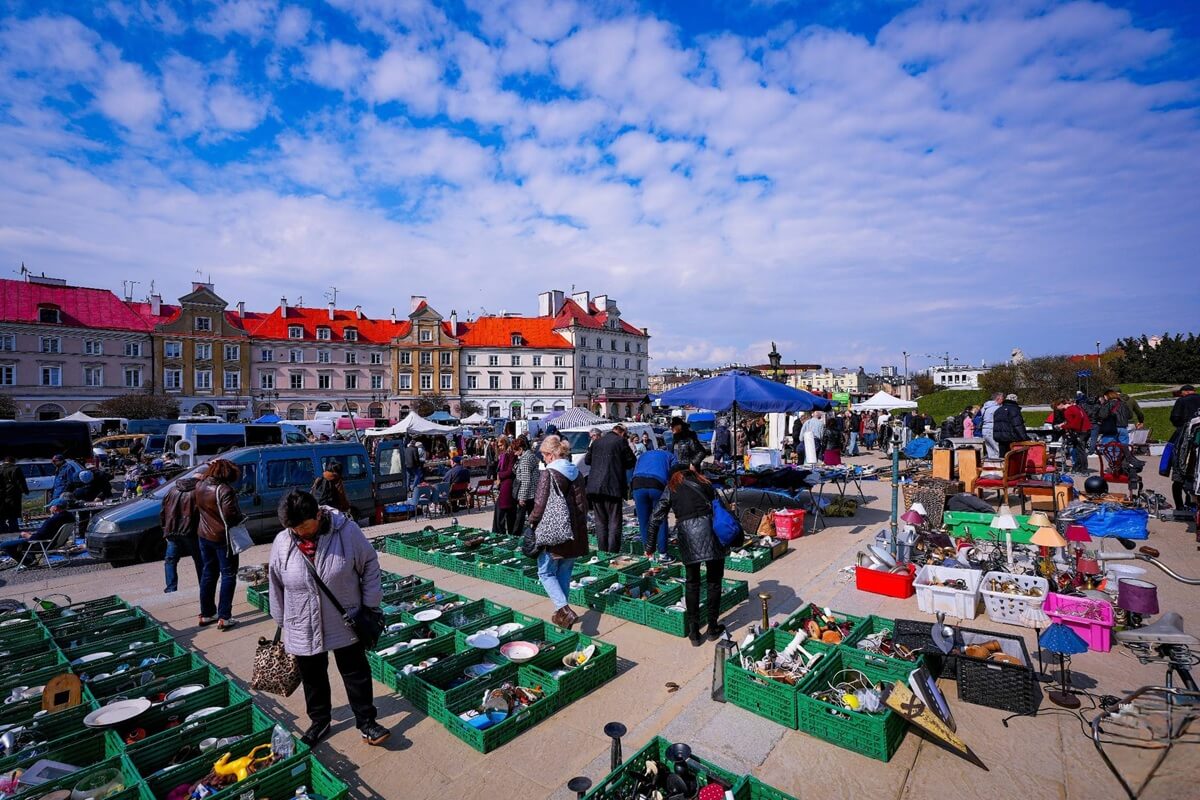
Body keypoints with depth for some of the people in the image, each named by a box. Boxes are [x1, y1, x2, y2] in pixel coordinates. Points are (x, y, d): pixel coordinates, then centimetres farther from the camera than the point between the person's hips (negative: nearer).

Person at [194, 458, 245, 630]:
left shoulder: (200, 486, 0)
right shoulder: (225, 490, -23)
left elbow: (198, 508, 14)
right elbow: (230, 517, -25)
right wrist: (242, 517, -6)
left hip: (204, 536, 7)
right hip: (222, 538, -7)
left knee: (208, 574, 17)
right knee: (228, 575, 3)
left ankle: (206, 614, 26)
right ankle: (224, 617, 3)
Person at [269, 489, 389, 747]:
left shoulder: (346, 530, -19)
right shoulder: (282, 542, -11)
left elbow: (369, 564, -8)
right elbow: (276, 585, 4)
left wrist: (370, 605, -7)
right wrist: (281, 622, 11)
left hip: (346, 622, -2)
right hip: (303, 627, 2)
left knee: (356, 672, 10)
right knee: (312, 677, 19)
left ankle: (366, 721, 25)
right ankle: (319, 720, 42)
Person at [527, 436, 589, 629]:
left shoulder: (548, 474, -15)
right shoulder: (576, 473, 6)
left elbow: (540, 505, -17)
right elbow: (583, 503, 11)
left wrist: (532, 522, 1)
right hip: (574, 533, 7)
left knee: (546, 572, 8)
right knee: (564, 574, 18)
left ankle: (564, 610, -6)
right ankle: (561, 613, 27)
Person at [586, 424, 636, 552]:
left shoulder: (596, 442, 11)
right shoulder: (621, 441, -5)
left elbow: (587, 460, 19)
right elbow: (631, 462, -1)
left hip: (594, 487, 5)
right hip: (613, 487, -5)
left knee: (600, 521, 15)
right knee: (614, 521, 3)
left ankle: (602, 551, 18)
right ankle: (613, 552, 1)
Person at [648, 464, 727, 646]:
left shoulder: (670, 489, 19)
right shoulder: (701, 481, 21)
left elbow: (656, 519, 13)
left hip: (685, 531, 0)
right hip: (708, 525, 0)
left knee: (691, 582, 15)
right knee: (714, 580, 14)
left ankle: (694, 632, 19)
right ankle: (713, 628, 23)